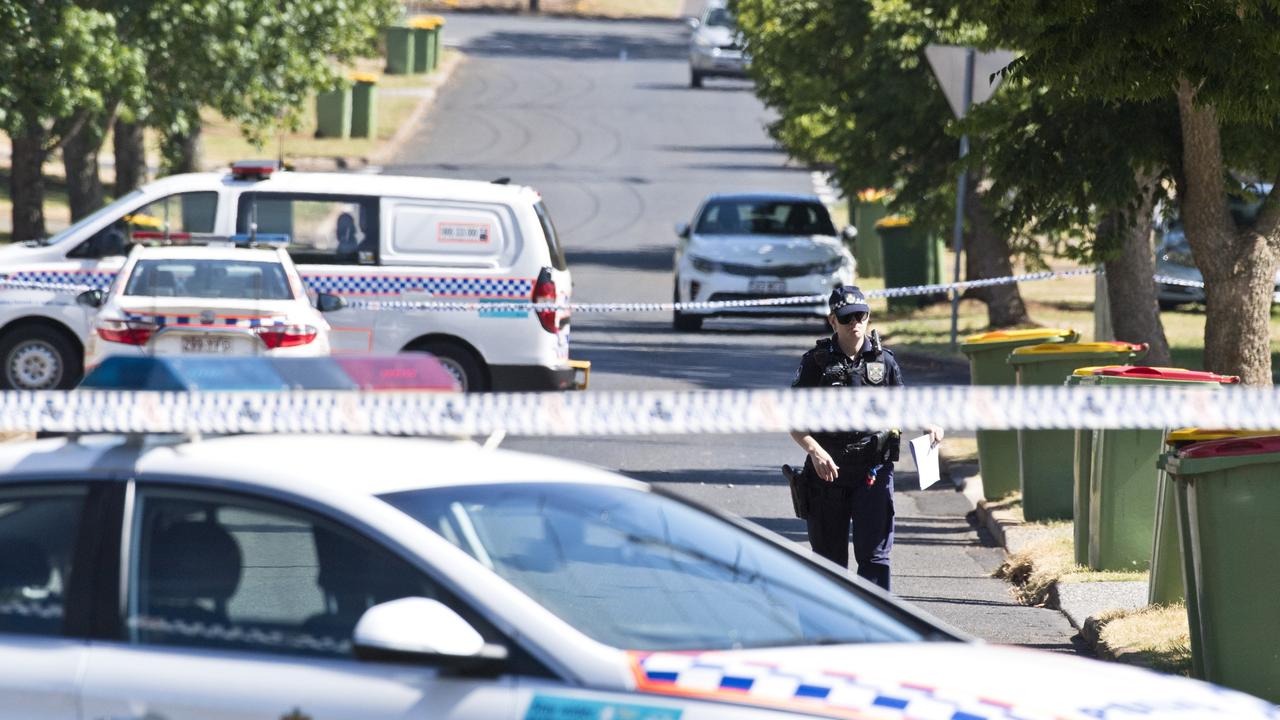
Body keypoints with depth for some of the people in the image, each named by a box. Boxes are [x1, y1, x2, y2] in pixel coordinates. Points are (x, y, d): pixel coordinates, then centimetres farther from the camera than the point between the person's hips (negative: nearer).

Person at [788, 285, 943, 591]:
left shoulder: (883, 360, 4)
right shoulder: (816, 362, -2)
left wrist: (927, 426, -3)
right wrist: (815, 451, -20)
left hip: (873, 473, 0)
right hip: (828, 471, 0)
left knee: (873, 554, -9)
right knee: (829, 557, 8)